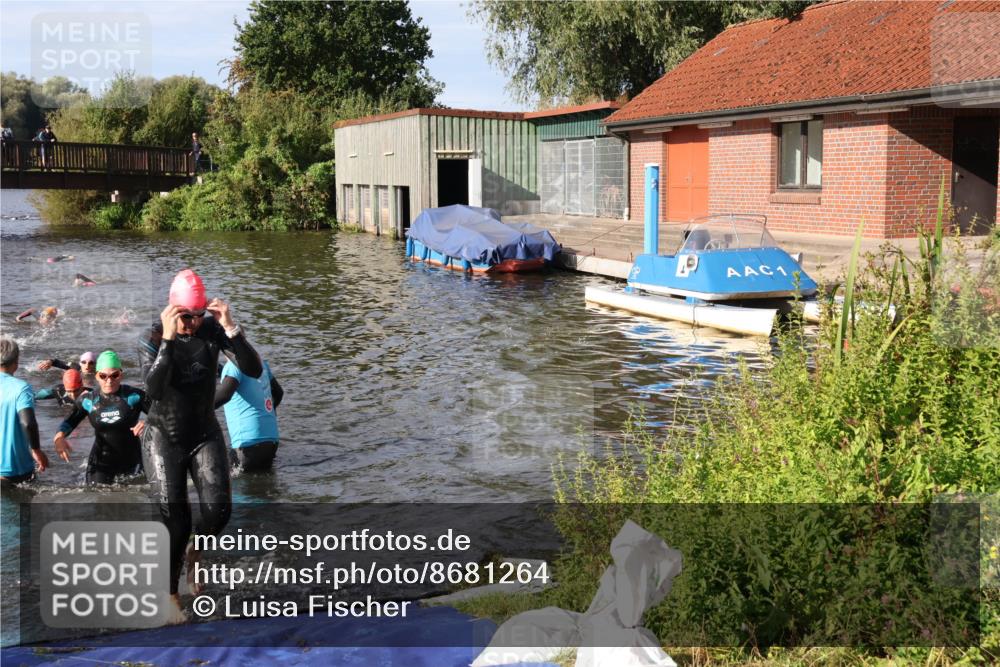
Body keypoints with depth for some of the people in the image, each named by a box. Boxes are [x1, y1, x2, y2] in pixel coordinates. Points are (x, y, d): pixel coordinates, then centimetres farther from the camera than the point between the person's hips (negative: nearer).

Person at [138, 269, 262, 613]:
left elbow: (253, 370, -20)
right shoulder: (152, 337, -14)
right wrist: (167, 339, -35)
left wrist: (231, 329, -31)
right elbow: (154, 390, -30)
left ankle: (195, 553, 23)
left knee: (219, 509, -12)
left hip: (205, 435, 2)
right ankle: (171, 595, 15)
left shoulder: (213, 329, -10)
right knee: (175, 521, -6)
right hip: (164, 438, -2)